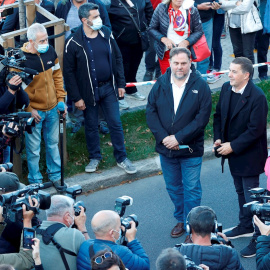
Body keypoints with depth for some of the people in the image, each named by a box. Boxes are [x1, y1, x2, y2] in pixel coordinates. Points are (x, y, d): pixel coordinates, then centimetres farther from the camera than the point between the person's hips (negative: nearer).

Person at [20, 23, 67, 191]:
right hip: (33, 112, -5)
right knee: (33, 149, 6)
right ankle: (35, 182, 22)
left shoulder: (50, 52, -3)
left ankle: (55, 175, 36)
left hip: (52, 109, 5)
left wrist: (61, 99, 7)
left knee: (53, 143, 19)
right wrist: (28, 109, -15)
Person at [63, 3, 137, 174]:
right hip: (89, 92, -3)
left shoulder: (106, 34, -2)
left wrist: (121, 83, 5)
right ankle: (95, 157, 30)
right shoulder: (74, 43, -14)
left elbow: (117, 59, 8)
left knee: (116, 123, 6)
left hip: (108, 88, 3)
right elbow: (69, 72, -10)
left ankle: (121, 158, 19)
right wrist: (76, 98, -10)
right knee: (91, 126, 11)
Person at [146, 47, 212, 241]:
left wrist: (178, 138, -19)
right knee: (173, 187, 17)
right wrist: (163, 138, -14)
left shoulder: (200, 86, -10)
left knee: (191, 189, 3)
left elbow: (202, 118, -15)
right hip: (166, 147, 4)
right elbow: (151, 112, -2)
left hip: (191, 149, -4)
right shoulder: (160, 85, 0)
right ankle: (181, 220, 35)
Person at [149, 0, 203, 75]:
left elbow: (198, 31, 2)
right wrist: (164, 39, -15)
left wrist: (186, 42, -16)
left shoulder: (192, 10, -1)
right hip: (166, 51, 0)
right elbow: (152, 29, 3)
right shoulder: (161, 8, -1)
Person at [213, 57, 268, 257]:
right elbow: (219, 115, 11)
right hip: (232, 152, 8)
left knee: (251, 196, -3)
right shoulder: (226, 89, -1)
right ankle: (246, 226, 41)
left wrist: (232, 147, -21)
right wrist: (218, 138, -3)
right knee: (241, 191, 23)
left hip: (249, 156, -8)